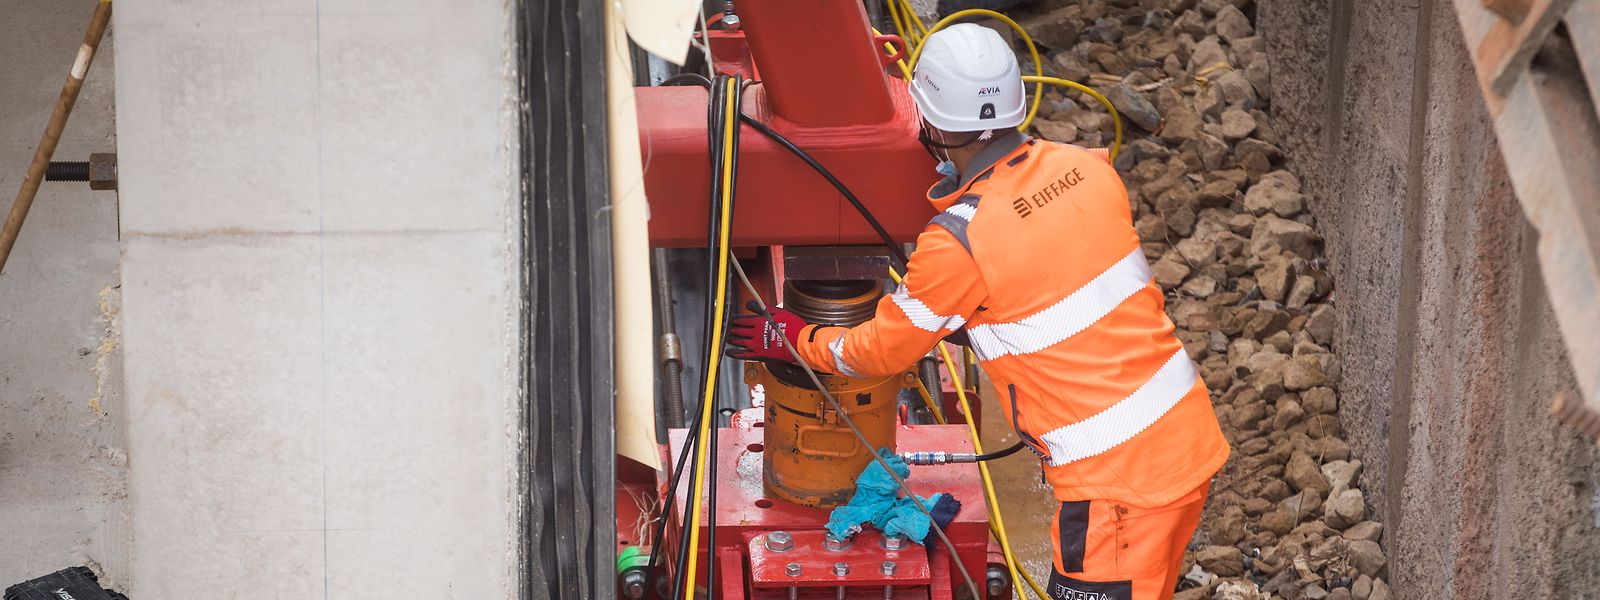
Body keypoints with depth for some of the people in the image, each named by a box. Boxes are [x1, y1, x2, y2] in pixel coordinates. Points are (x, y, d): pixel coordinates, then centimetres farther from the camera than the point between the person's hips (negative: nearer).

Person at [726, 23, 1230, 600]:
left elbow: (879, 351, 0)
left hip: (1119, 481, -7)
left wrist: (794, 339, 17)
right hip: (1192, 437, 7)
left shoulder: (959, 243, -17)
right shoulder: (1087, 168, 0)